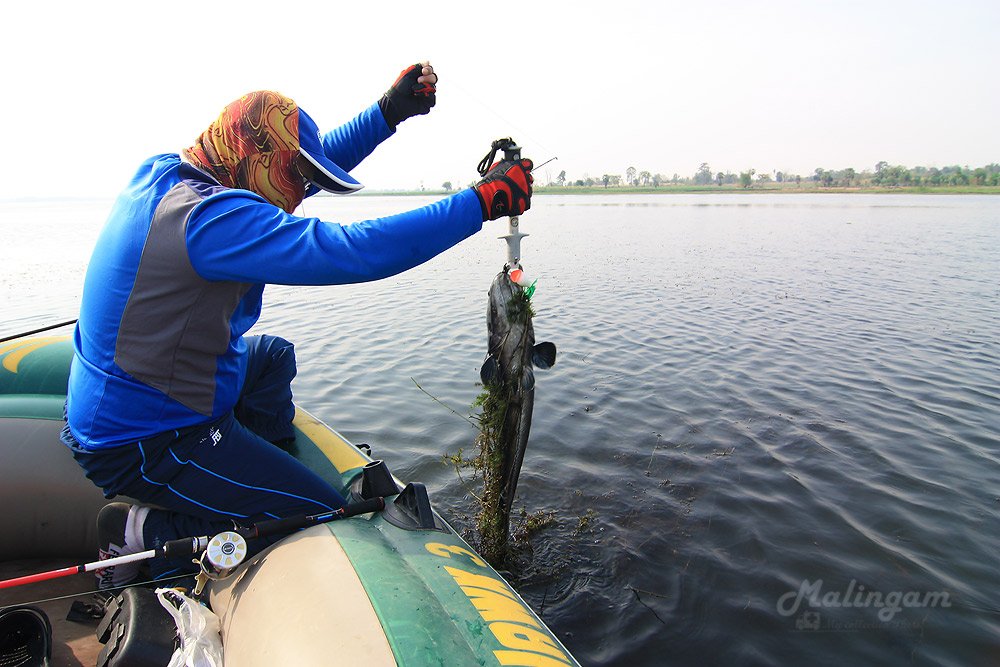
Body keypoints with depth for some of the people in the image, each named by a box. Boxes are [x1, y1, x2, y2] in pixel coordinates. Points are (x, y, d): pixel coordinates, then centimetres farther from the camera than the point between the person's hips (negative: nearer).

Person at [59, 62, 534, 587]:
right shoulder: (205, 216, -28)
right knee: (326, 518, -7)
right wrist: (482, 201, -31)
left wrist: (391, 110, 4)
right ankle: (145, 536, 1)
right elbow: (354, 252, -37)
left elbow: (310, 163, 8)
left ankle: (259, 476, 26)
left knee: (273, 356, 28)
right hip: (144, 445, -10)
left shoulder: (163, 173, 3)